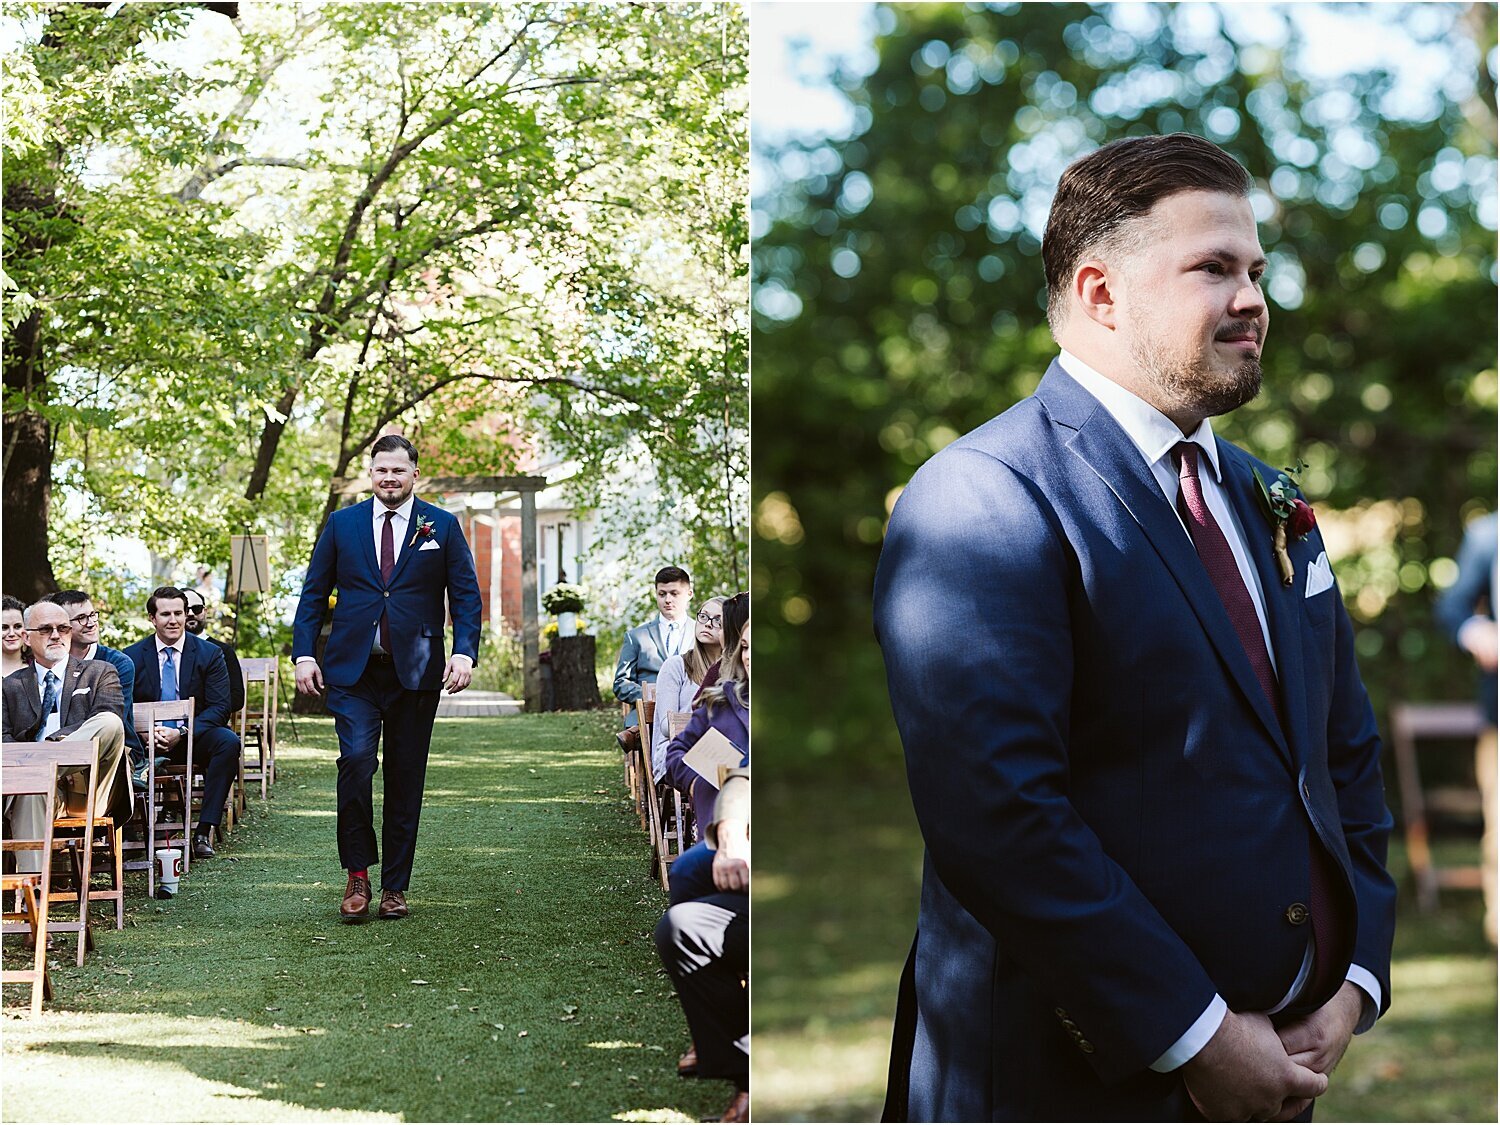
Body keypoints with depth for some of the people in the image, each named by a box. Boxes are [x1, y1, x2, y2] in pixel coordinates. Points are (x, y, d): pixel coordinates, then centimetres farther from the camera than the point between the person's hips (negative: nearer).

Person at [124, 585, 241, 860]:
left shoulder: (209, 654, 1)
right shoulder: (132, 657, 4)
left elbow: (220, 708, -6)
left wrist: (181, 733, -21)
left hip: (193, 738, 0)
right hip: (148, 741, 0)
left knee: (228, 741, -32)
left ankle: (204, 831, -30)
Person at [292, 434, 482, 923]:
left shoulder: (442, 526, 7)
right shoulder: (342, 524, 9)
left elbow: (466, 594, 5)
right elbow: (314, 593, 10)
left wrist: (464, 651, -9)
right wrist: (304, 653, -1)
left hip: (415, 671, 0)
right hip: (352, 670, 0)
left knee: (405, 779, 4)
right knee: (356, 760, -18)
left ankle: (394, 887, 14)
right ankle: (357, 876, -5)